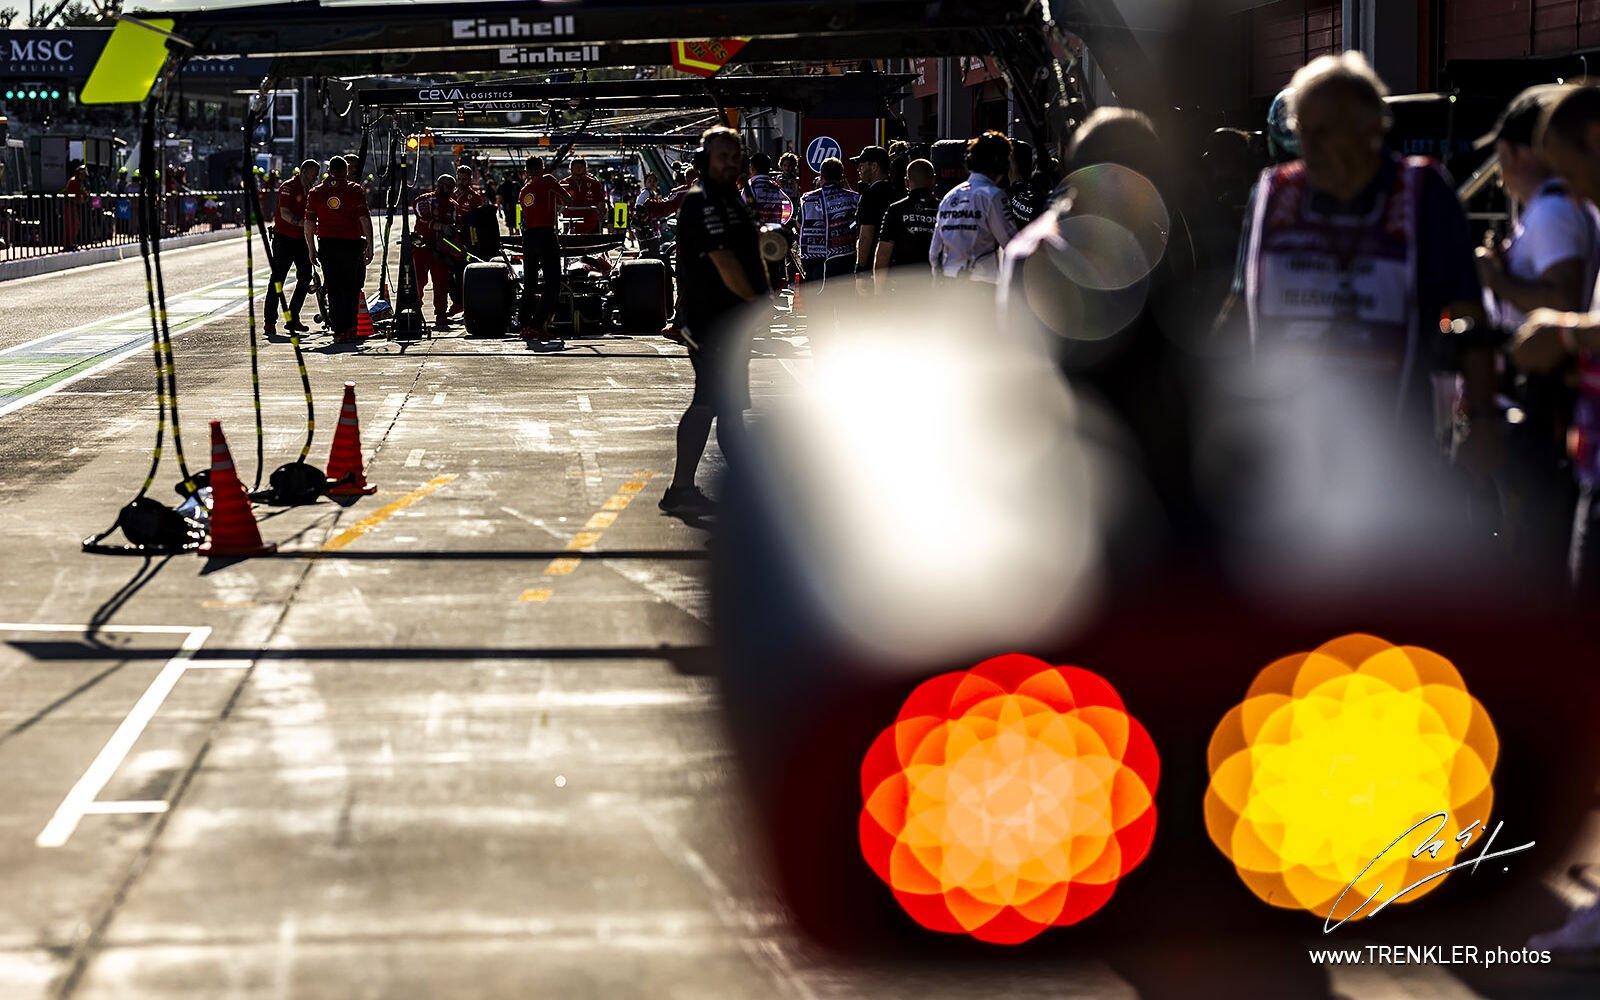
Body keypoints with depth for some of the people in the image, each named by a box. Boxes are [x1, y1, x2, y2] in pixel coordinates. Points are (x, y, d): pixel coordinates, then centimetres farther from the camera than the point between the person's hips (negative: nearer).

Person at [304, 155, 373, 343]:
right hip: (352, 244, -2)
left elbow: (309, 223, 5)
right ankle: (350, 328, 5)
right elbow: (364, 219, -6)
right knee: (352, 288, 10)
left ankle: (339, 331, 3)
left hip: (327, 245, 2)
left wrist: (311, 250, 12)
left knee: (334, 290, 6)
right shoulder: (355, 190, -1)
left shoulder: (315, 192, 7)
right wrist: (369, 246, -3)